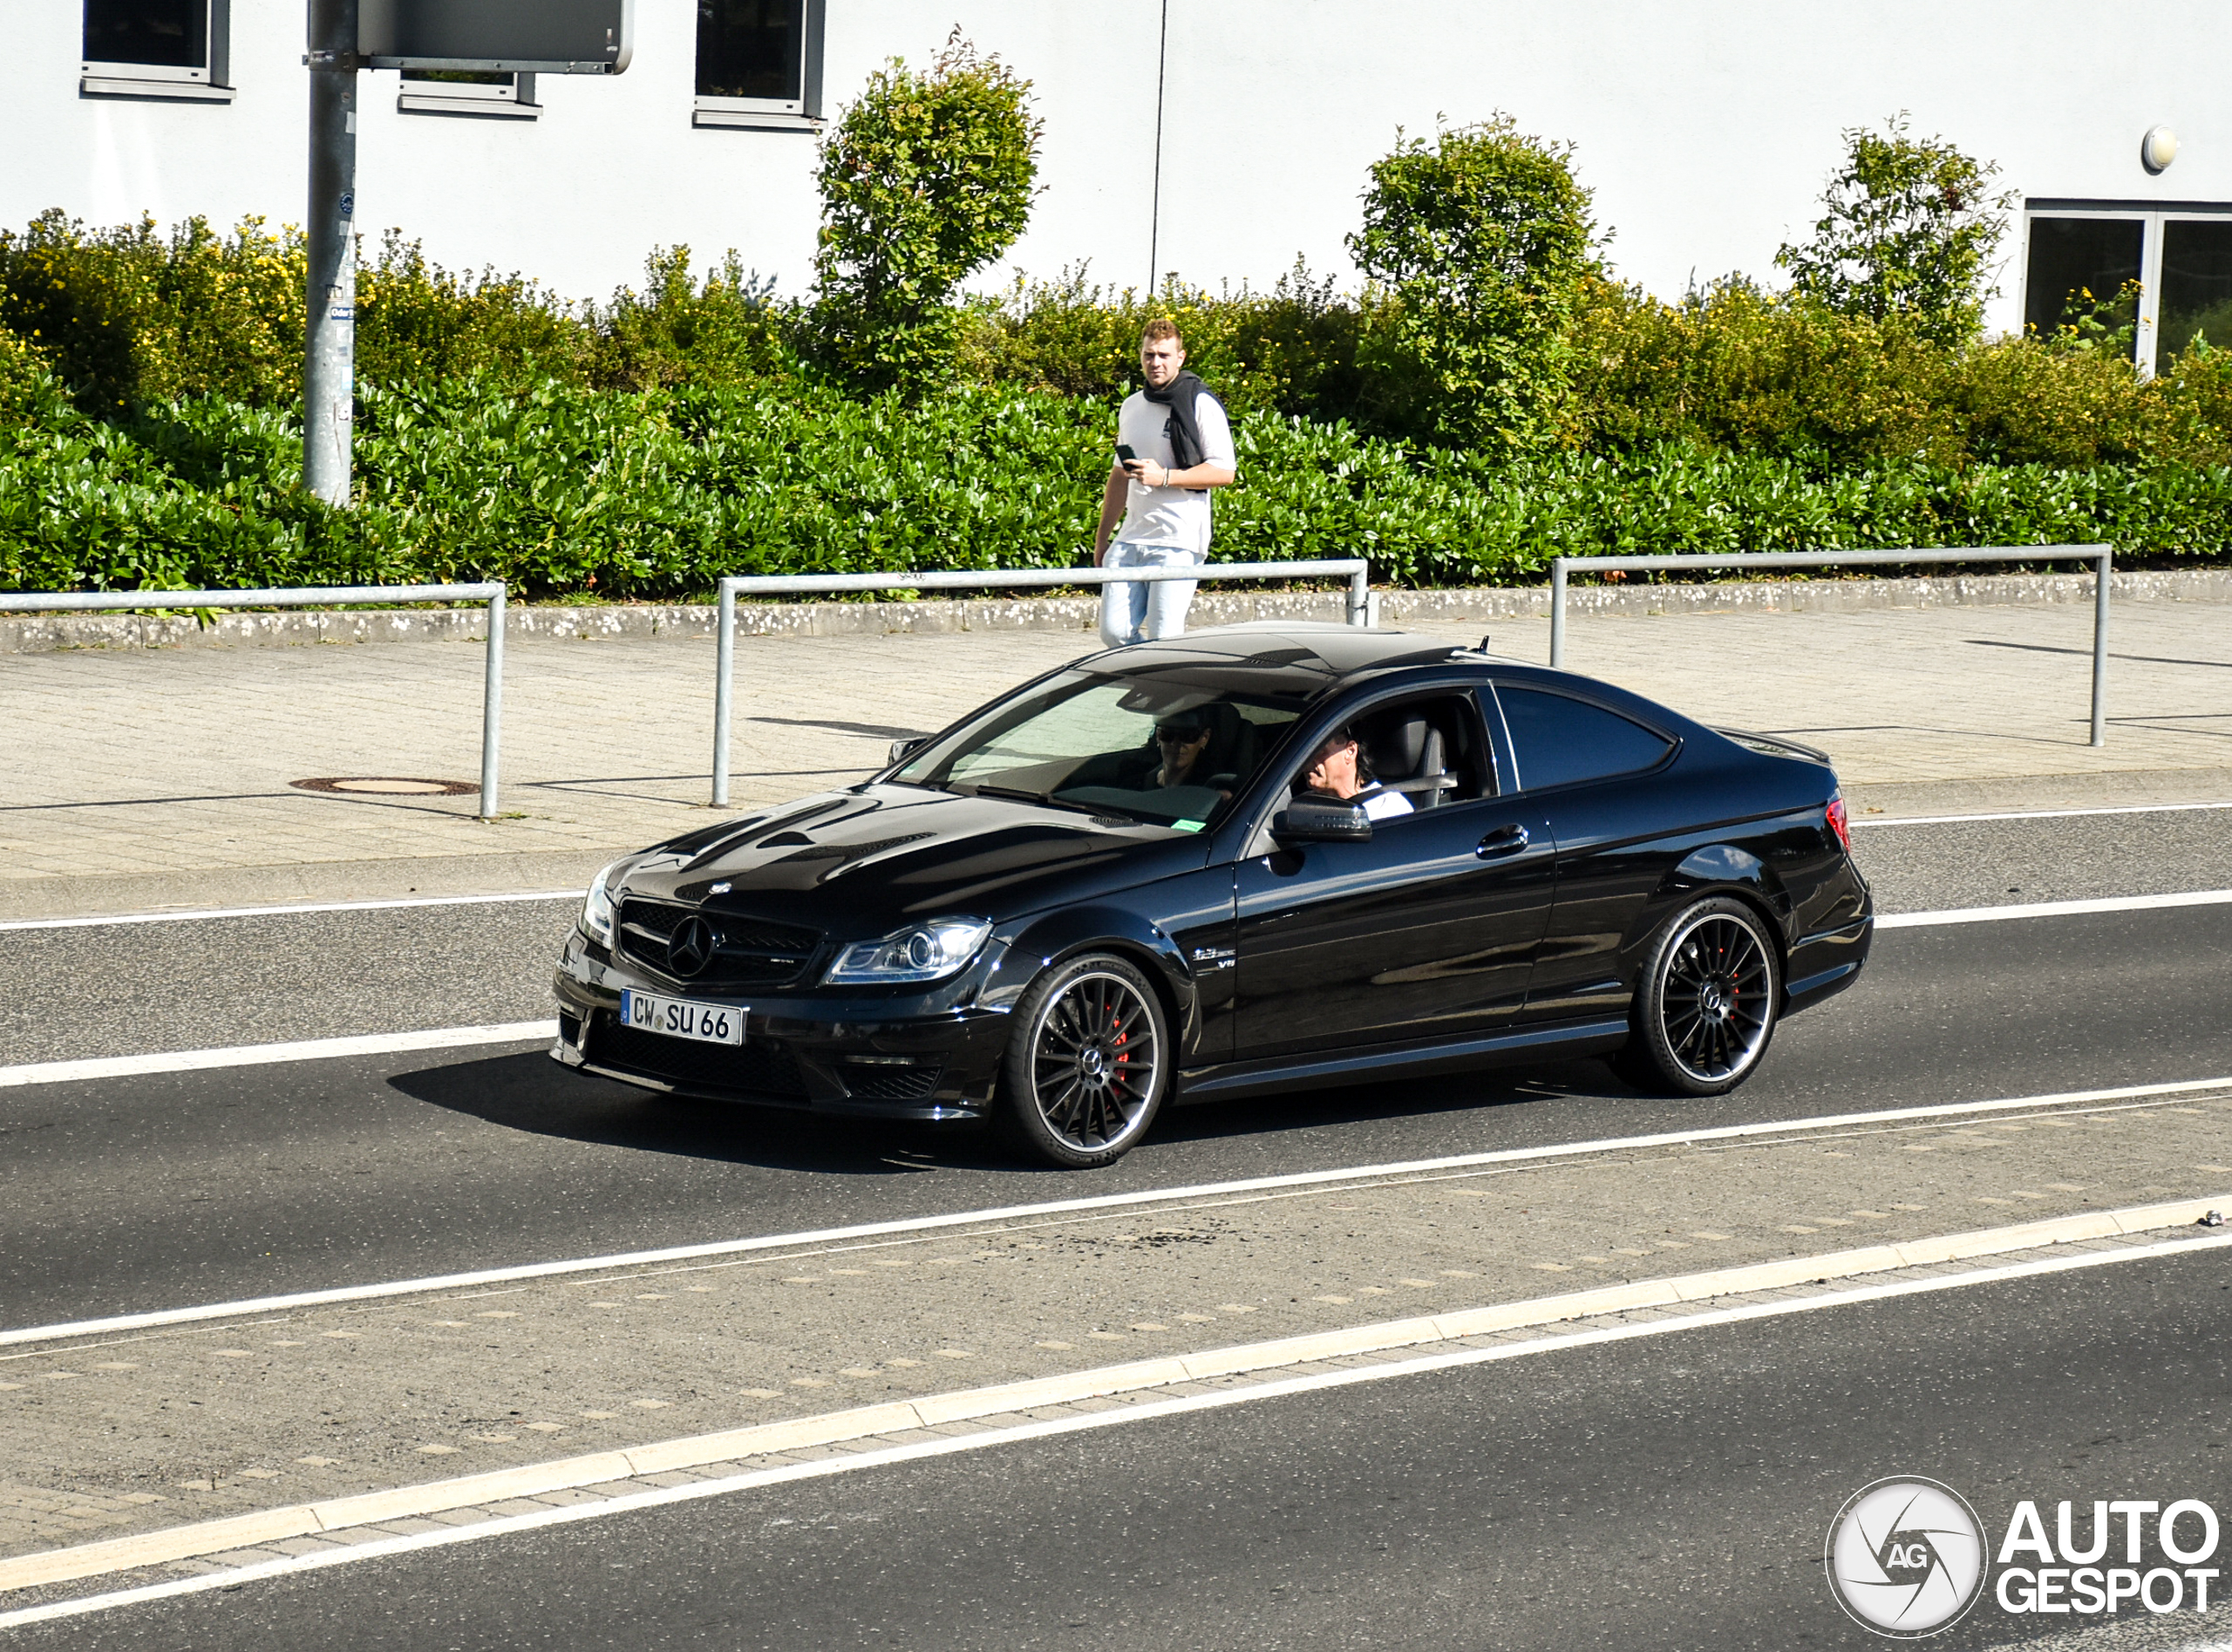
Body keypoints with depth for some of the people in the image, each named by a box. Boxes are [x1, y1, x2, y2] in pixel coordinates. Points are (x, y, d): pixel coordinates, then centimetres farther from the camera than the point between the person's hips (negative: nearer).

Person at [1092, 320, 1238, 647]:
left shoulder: (1200, 405, -4)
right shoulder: (1131, 407, 17)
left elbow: (1224, 471, -9)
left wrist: (1164, 477, -18)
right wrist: (1102, 535, 26)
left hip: (1178, 543, -6)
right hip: (1131, 538, 6)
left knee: (1165, 638, -11)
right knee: (1114, 632, -3)